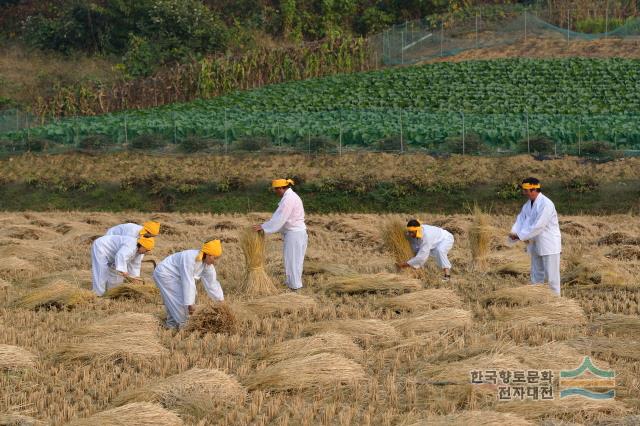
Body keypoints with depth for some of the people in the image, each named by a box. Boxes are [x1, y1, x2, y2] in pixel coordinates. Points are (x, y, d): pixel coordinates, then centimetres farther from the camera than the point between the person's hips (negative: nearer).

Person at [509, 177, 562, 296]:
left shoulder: (546, 204, -22)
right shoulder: (528, 204, 7)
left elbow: (538, 226, -26)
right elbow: (521, 219, 6)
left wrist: (521, 236, -22)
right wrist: (514, 232, -14)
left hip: (549, 245, -9)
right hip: (536, 245, 9)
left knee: (551, 277, -5)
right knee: (536, 277, 16)